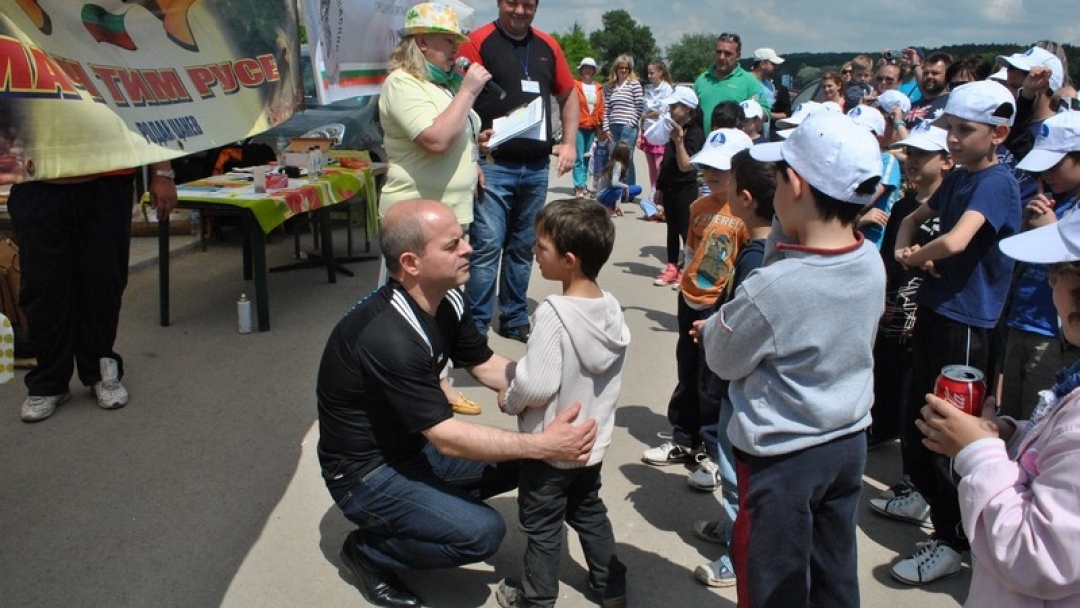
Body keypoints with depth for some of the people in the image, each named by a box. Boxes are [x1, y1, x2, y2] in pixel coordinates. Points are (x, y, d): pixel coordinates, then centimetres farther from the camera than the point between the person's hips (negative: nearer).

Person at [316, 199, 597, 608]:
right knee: (481, 531, -20)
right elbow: (445, 437, -31)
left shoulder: (446, 301, -7)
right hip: (366, 472, -8)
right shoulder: (389, 336, -33)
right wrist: (542, 445, -32)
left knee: (517, 463, 0)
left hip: (413, 445, 8)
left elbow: (488, 366, 4)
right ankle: (367, 550, 2)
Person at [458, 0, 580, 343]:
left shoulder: (547, 45, 10)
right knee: (487, 246, -7)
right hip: (493, 165, -5)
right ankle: (476, 328, 2)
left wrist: (569, 142, 8)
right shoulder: (478, 42, -5)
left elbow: (568, 95, 21)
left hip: (536, 167, 5)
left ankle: (515, 320, 26)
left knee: (523, 247, 13)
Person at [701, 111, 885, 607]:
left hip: (783, 457, -7)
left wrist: (712, 327, 5)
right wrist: (783, 229, -6)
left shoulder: (771, 288, -30)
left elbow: (724, 361, -14)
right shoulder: (873, 263, -8)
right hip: (849, 443, 7)